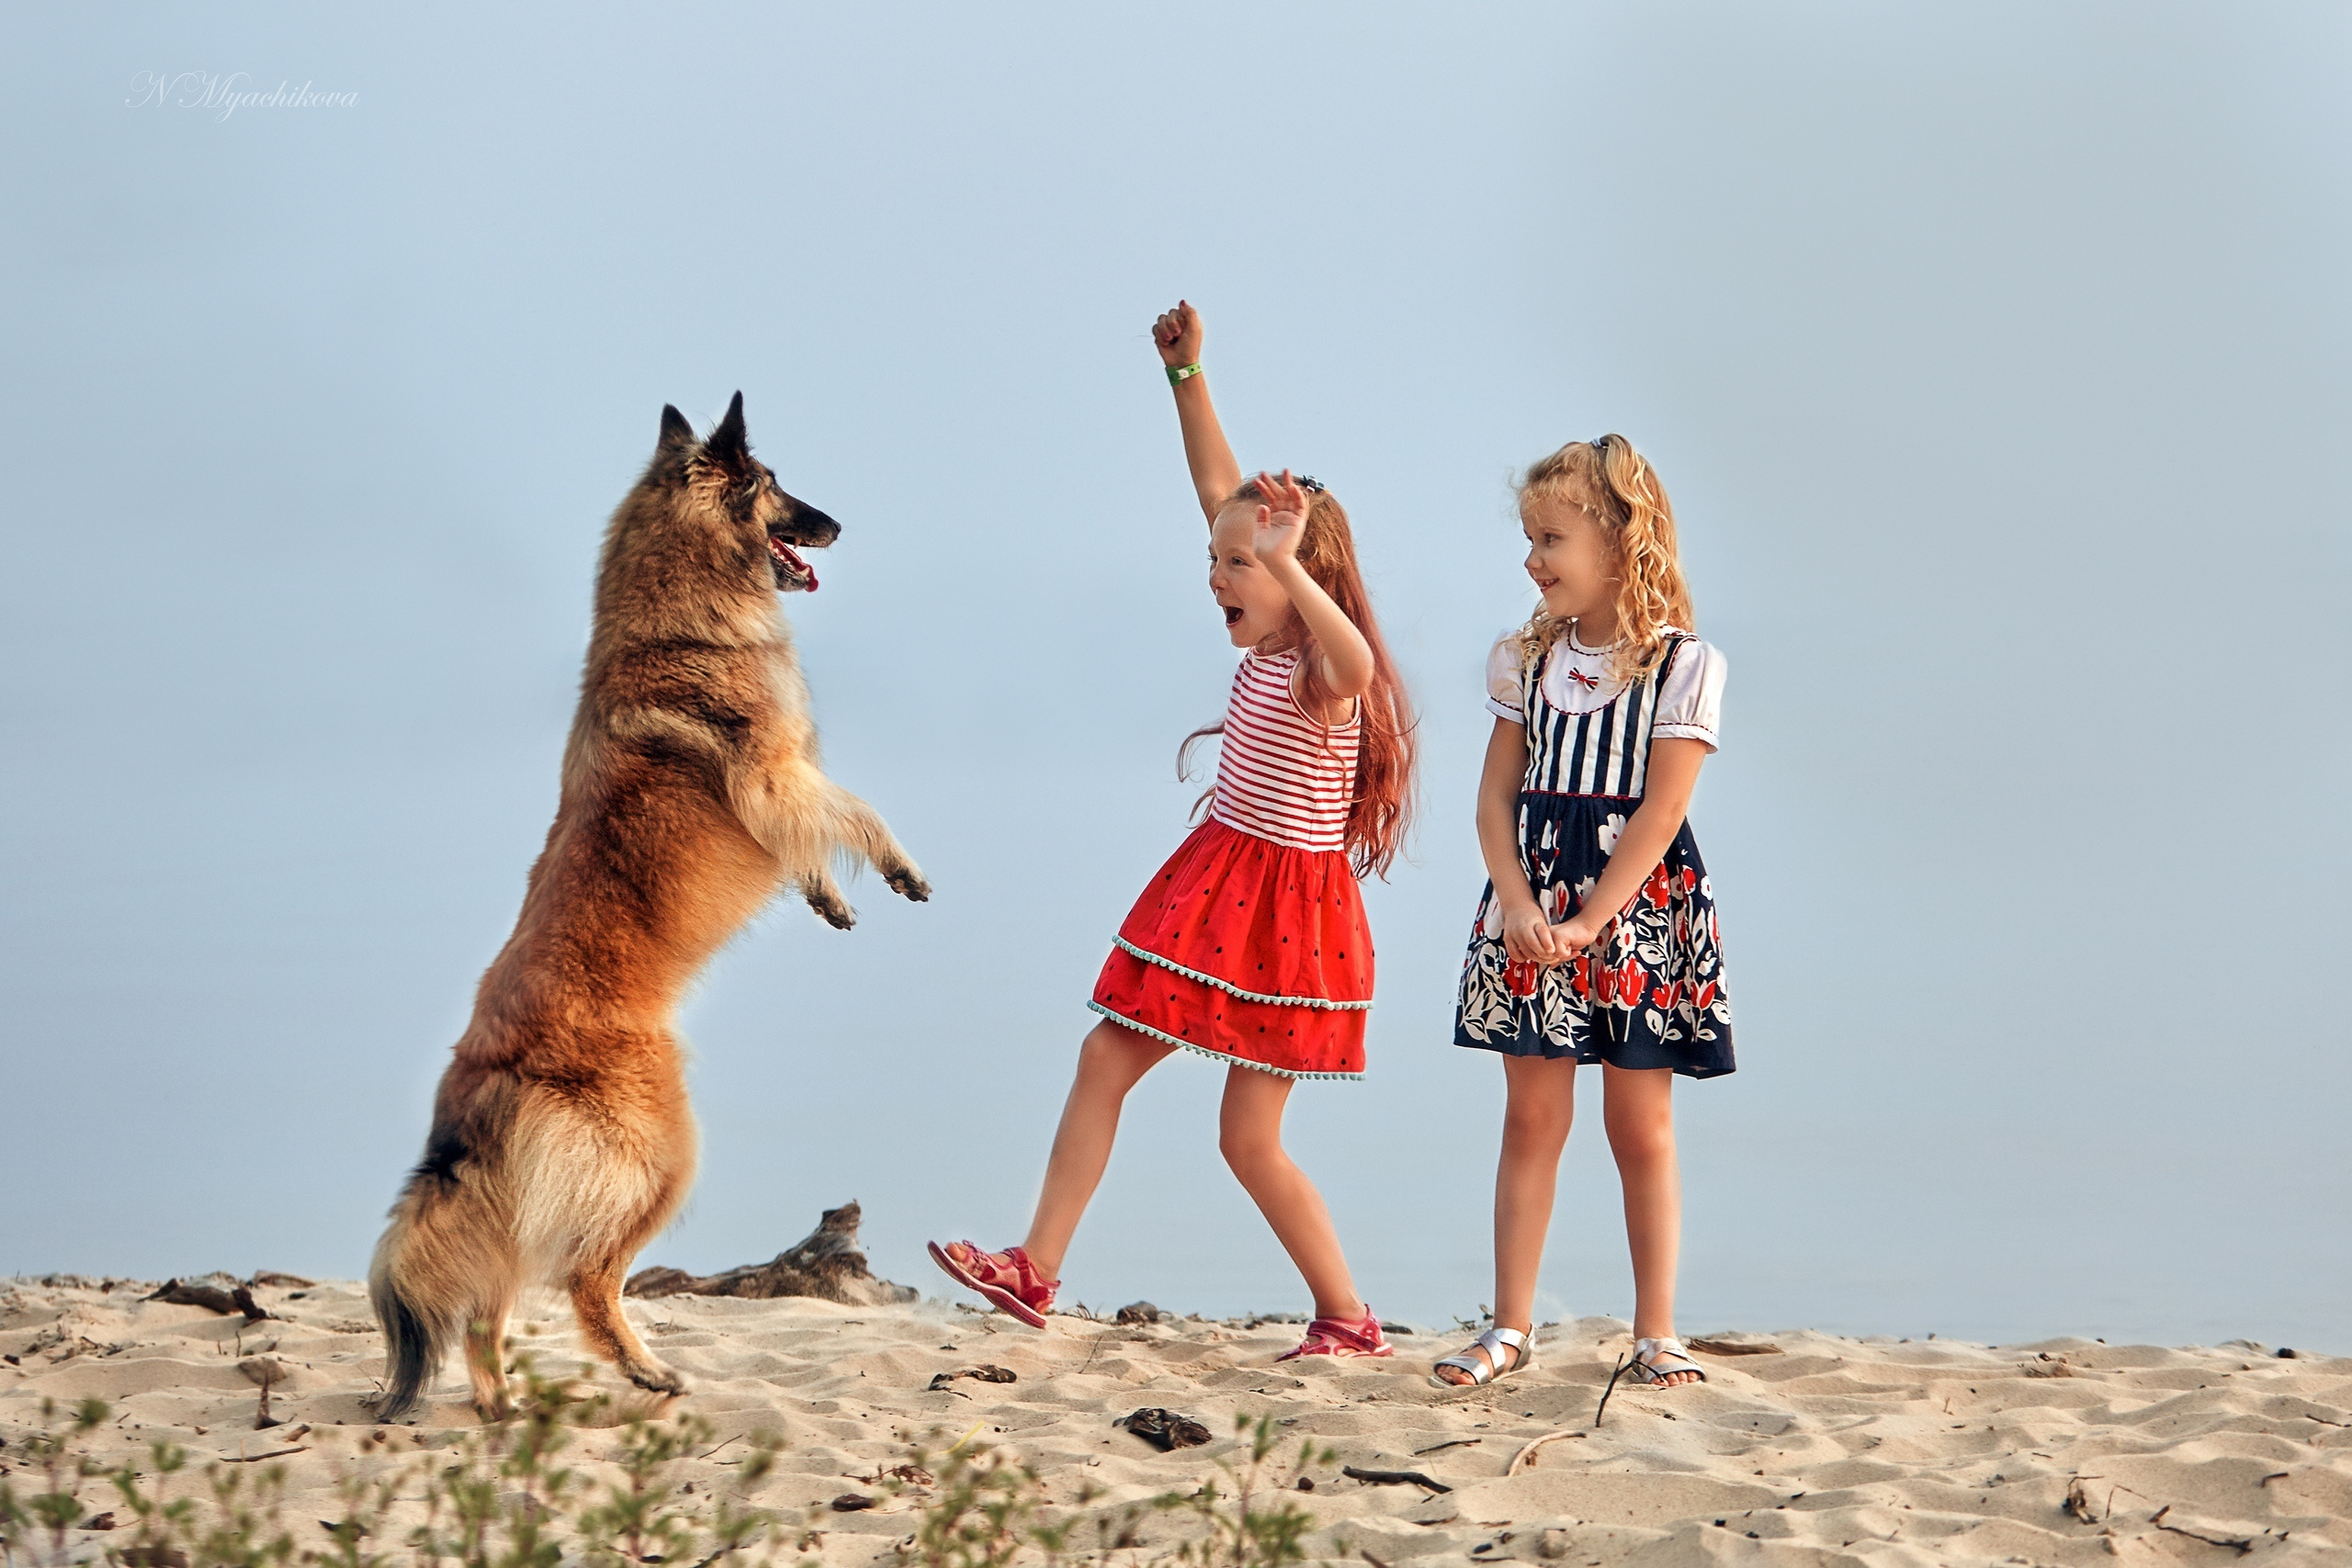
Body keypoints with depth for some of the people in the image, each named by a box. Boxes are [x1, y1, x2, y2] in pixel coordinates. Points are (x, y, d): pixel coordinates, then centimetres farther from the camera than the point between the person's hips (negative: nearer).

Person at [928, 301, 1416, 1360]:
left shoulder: (1326, 675, -18)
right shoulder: (1264, 645, 5)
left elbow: (1357, 665, -47)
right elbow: (1219, 490, 12)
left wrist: (1288, 564, -56)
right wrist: (1187, 376, 11)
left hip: (1285, 912, -9)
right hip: (1213, 894, 9)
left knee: (1248, 1137, -4)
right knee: (1104, 1060, 7)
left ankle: (1350, 1321, 7)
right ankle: (1036, 1270, 9)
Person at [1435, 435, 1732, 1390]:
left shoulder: (1682, 667, -5)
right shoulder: (1526, 661, 9)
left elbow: (1659, 813, -11)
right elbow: (1496, 797, 4)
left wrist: (1587, 922, -17)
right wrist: (1519, 905, -12)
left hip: (1638, 902, -3)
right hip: (1534, 902, 3)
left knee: (1642, 1130, 2)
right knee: (1531, 1117, 4)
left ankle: (1655, 1334, 9)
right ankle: (1510, 1328, 9)